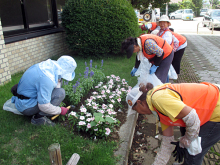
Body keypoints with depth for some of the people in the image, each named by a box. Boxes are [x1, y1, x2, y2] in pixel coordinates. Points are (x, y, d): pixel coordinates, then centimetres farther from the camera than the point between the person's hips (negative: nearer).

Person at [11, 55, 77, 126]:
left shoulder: (48, 64, -5)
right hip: (27, 107, -9)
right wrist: (60, 110, -13)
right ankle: (39, 117, -10)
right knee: (60, 93, -20)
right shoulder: (47, 78, -32)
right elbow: (44, 106, -27)